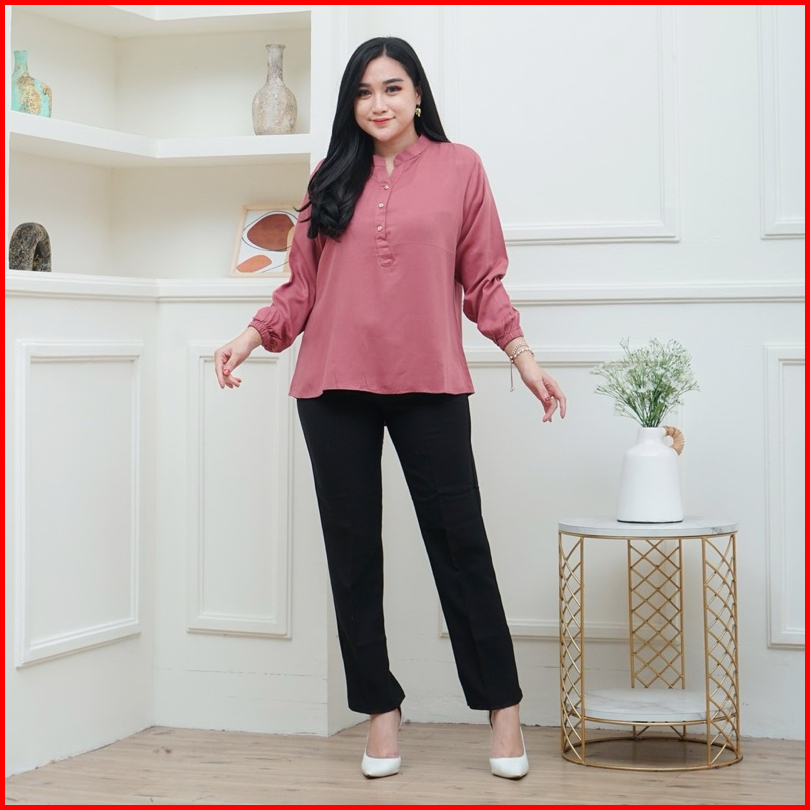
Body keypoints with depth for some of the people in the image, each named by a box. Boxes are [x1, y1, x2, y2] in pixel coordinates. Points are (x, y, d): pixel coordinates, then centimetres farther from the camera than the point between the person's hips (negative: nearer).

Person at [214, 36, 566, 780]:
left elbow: (483, 280, 6)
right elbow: (302, 284, 10)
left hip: (429, 385, -2)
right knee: (353, 550, 7)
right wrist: (252, 336, -4)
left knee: (459, 543, 0)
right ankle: (380, 707, 18)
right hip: (336, 386, 3)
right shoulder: (332, 177, 11)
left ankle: (502, 707, 10)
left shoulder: (458, 167, 5)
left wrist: (524, 357, -2)